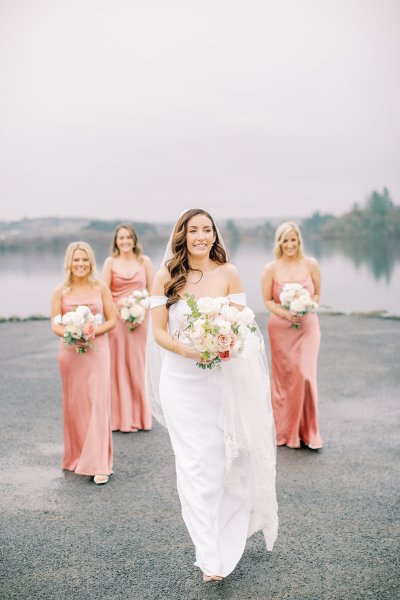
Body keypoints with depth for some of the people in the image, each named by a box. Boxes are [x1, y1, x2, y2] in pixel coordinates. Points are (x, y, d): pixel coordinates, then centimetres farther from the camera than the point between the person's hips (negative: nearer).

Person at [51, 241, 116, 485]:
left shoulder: (101, 288, 0)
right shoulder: (61, 291, 2)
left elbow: (112, 320, 2)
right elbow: (55, 324, 2)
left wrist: (93, 333, -15)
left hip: (97, 350, -1)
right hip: (70, 351, 2)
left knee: (97, 402, -6)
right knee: (74, 403, 8)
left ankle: (99, 464, -2)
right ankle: (77, 456, 25)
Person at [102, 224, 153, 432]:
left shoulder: (144, 261, 6)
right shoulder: (110, 262, 3)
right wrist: (120, 314, -11)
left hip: (140, 319, 1)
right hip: (117, 319, -1)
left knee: (138, 365, 4)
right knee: (119, 366, 0)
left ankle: (140, 416, 15)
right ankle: (122, 417, 7)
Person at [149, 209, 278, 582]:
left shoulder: (228, 273, -2)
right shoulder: (166, 276, -2)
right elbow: (159, 331, -3)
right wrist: (187, 350, -21)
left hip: (222, 379, 1)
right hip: (181, 380, 0)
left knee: (223, 459, 10)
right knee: (195, 464, 1)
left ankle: (226, 534, 36)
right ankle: (212, 556, 12)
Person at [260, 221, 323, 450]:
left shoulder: (311, 264, -2)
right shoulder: (271, 268, -5)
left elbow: (317, 294, 6)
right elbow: (268, 300, 0)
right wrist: (285, 313, -17)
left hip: (308, 326, 0)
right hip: (281, 328, 0)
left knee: (306, 375, -6)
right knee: (284, 377, 6)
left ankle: (308, 431, 12)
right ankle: (286, 431, 23)